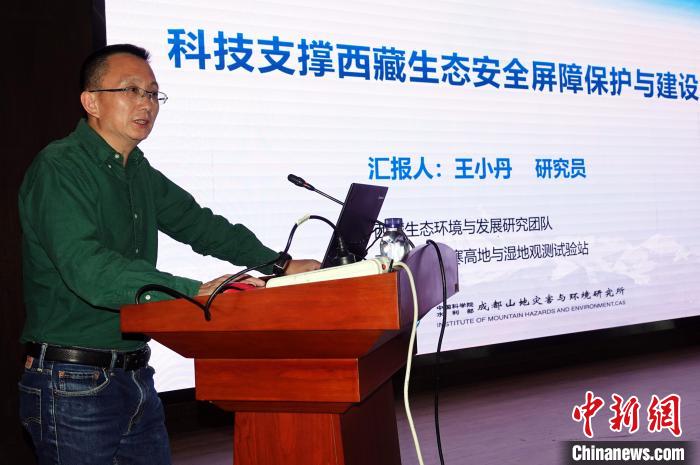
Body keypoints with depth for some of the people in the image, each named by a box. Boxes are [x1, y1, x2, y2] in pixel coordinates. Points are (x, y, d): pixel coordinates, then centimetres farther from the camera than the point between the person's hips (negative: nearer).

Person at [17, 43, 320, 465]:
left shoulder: (140, 173, 12)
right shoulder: (59, 169, -15)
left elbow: (200, 224, 15)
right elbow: (86, 268, -29)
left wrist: (278, 264, 3)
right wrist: (194, 291, -37)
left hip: (136, 376, 8)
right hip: (74, 384, -8)